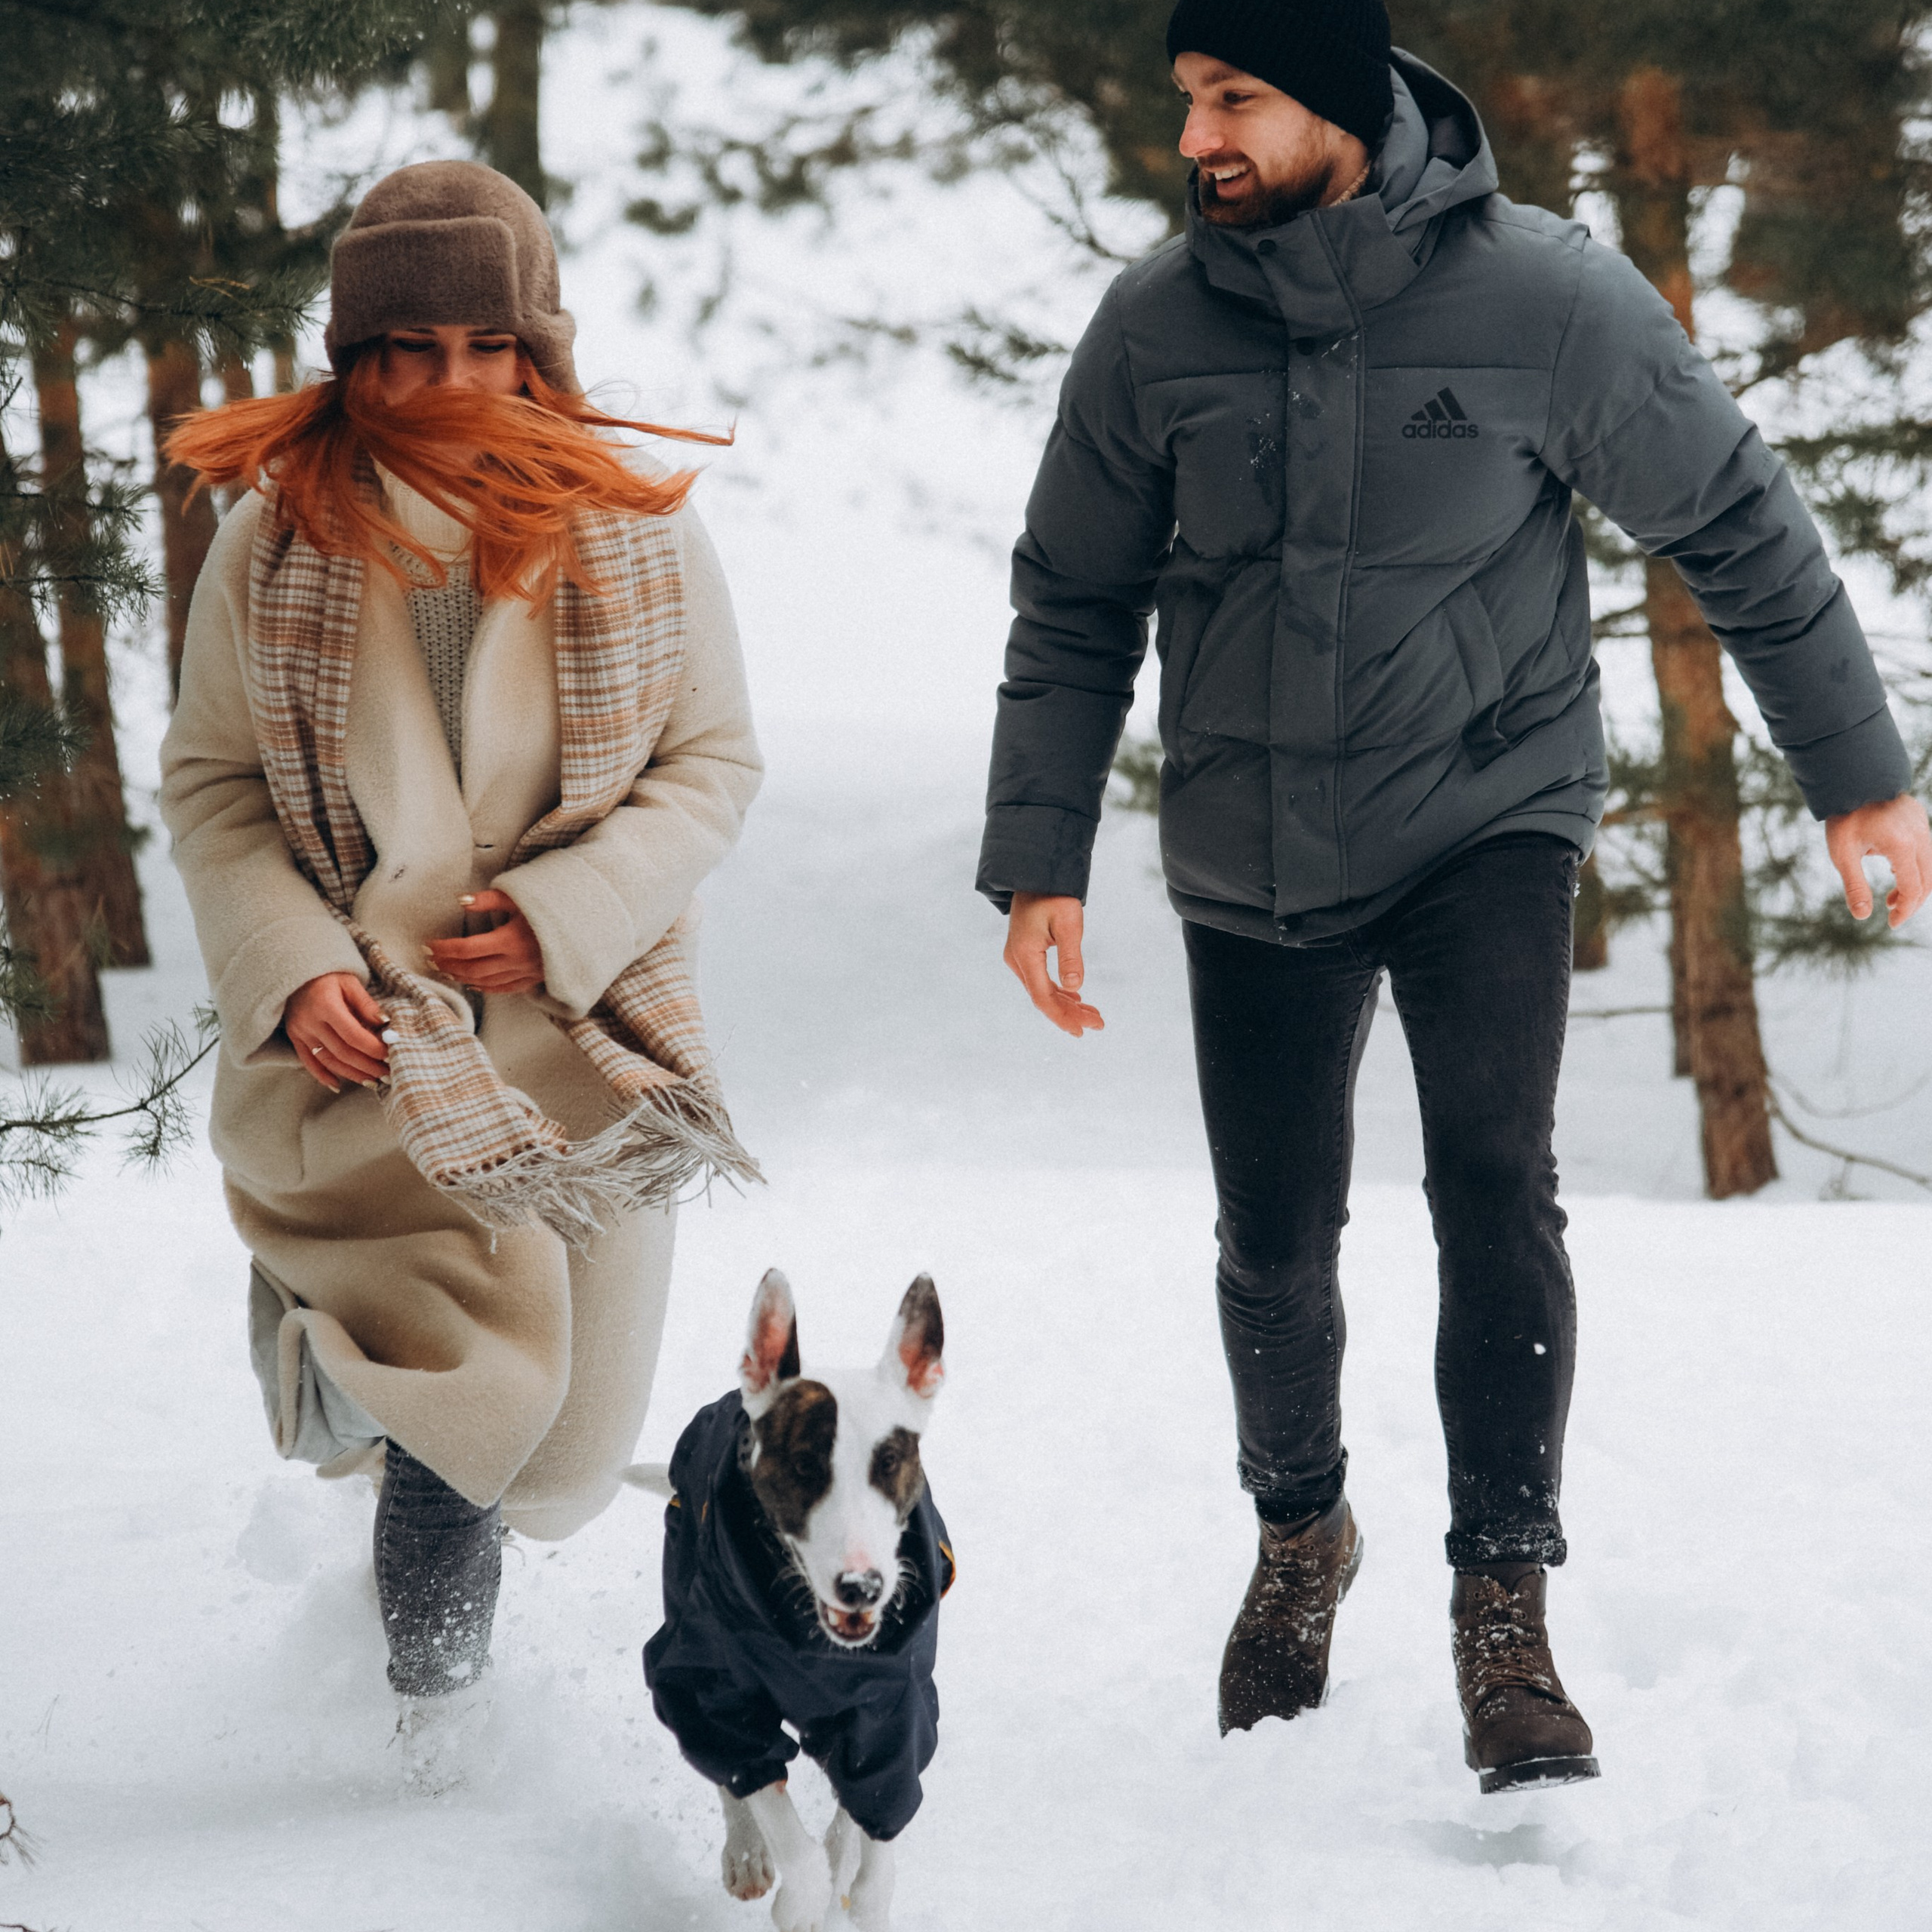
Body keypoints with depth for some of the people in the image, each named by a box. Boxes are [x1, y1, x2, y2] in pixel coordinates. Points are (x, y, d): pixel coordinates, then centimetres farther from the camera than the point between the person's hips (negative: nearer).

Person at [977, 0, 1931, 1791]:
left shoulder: (1548, 298, -17)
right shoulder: (1156, 327, -10)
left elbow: (1738, 528, -3)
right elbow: (1073, 608, 3)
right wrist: (1038, 859, -2)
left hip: (1487, 817, -2)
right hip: (1251, 856, 3)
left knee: (1494, 1180, -21)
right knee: (1274, 1240, 10)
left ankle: (1504, 1610, -14)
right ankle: (1300, 1533, 38)